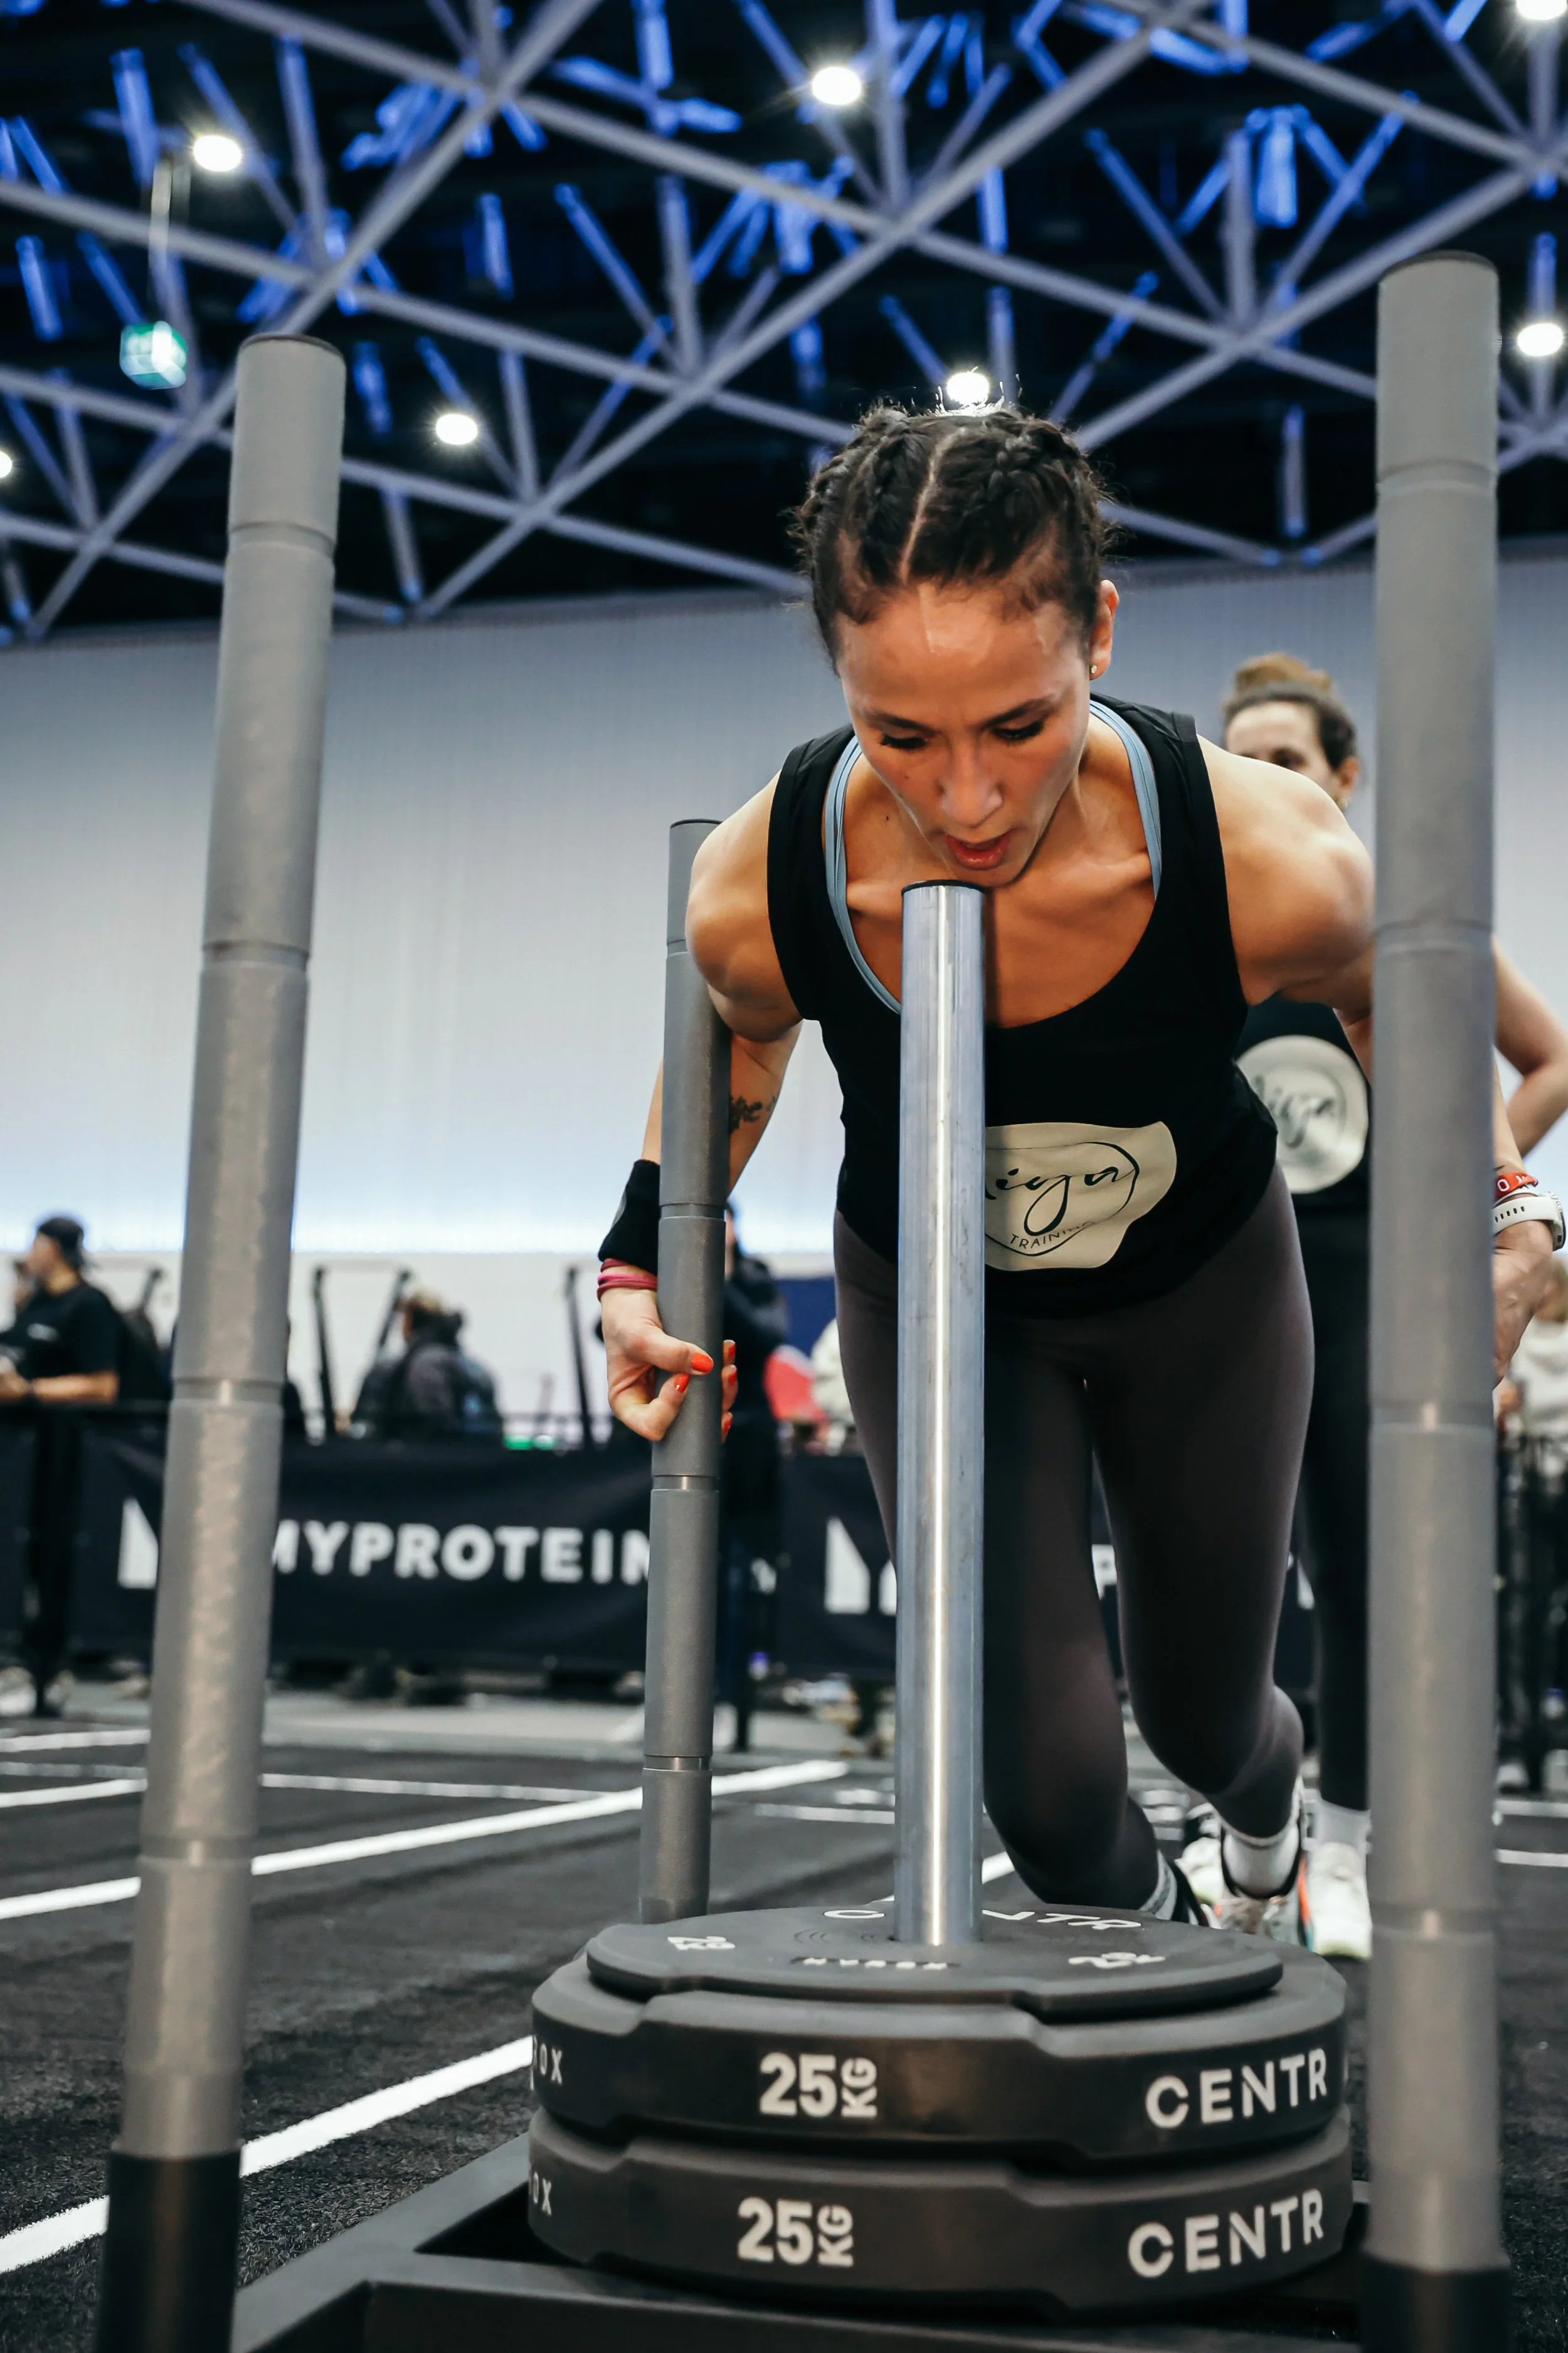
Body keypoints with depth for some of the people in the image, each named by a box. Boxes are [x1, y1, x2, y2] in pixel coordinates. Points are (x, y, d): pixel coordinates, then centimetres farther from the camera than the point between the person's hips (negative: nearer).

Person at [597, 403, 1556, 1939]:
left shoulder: (1274, 868, -35)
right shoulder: (755, 896, -31)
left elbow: (1389, 1006, -9)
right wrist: (643, 1256, -11)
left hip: (1200, 1287, 0)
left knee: (1199, 1719, 17)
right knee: (1046, 1779, -7)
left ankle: (1270, 1815, 58)